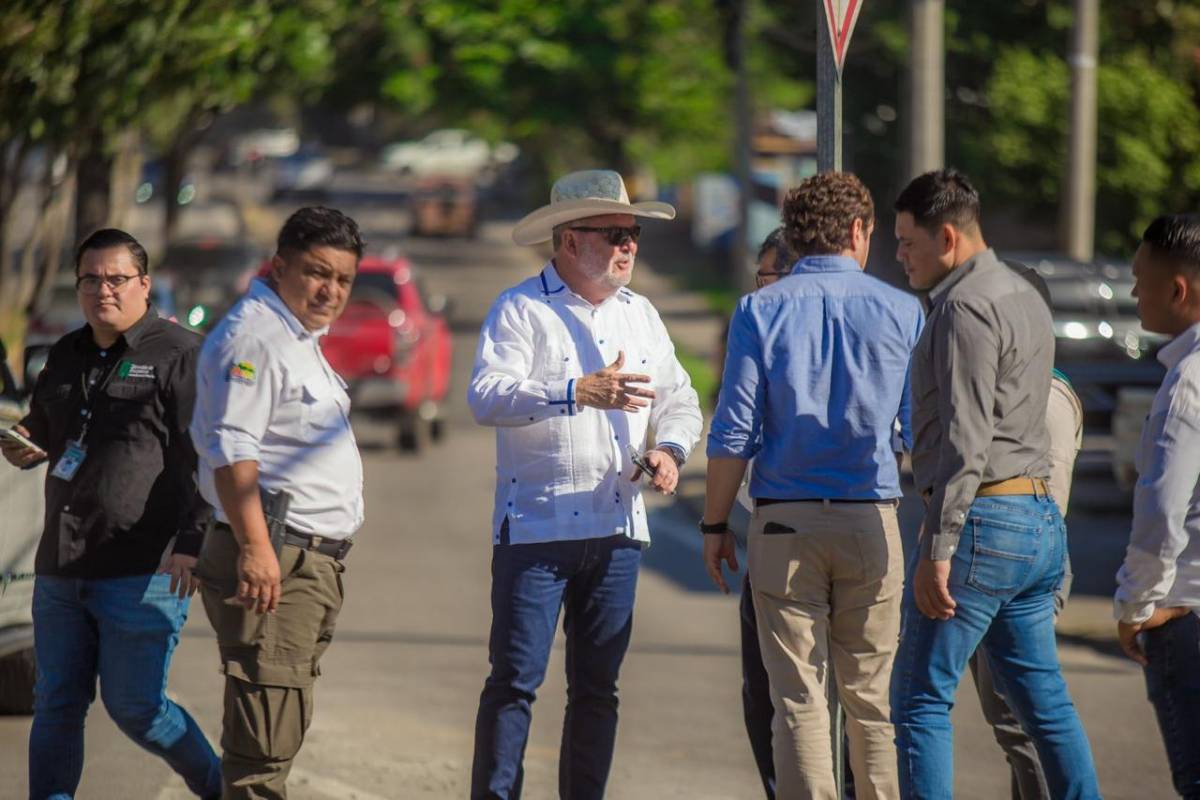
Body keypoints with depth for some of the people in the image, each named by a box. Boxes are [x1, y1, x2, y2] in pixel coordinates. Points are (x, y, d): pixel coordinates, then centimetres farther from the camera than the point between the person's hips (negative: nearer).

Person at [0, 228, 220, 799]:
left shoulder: (180, 355, -5)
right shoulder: (66, 357, 17)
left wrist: (192, 542, -22)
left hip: (143, 570, -7)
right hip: (61, 570, 7)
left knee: (136, 707, -5)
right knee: (56, 705, 4)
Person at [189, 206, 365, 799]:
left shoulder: (299, 339, 21)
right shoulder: (252, 336, -12)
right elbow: (231, 448, -22)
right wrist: (254, 545, -30)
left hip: (312, 565, 11)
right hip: (272, 562, -10)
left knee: (281, 731, 13)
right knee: (265, 734, -14)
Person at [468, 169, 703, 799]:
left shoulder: (640, 315, 17)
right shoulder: (520, 310, -4)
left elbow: (678, 400, 23)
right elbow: (485, 396, -18)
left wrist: (669, 450, 1)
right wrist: (579, 393, -27)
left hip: (618, 530, 6)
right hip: (535, 527, -6)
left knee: (598, 688, 7)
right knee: (515, 679, -8)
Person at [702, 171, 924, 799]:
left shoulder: (760, 311, -1)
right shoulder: (900, 312, 2)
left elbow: (734, 433, -4)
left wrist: (715, 523, 5)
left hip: (785, 522, -1)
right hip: (871, 519, 1)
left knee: (798, 699, 0)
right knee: (873, 697, 8)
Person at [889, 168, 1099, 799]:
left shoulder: (964, 308, -13)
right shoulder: (1024, 297, 18)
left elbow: (964, 441, -20)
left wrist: (937, 548, -21)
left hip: (982, 518, -10)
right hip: (1040, 517, 10)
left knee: (921, 699, -5)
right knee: (1043, 699, 12)